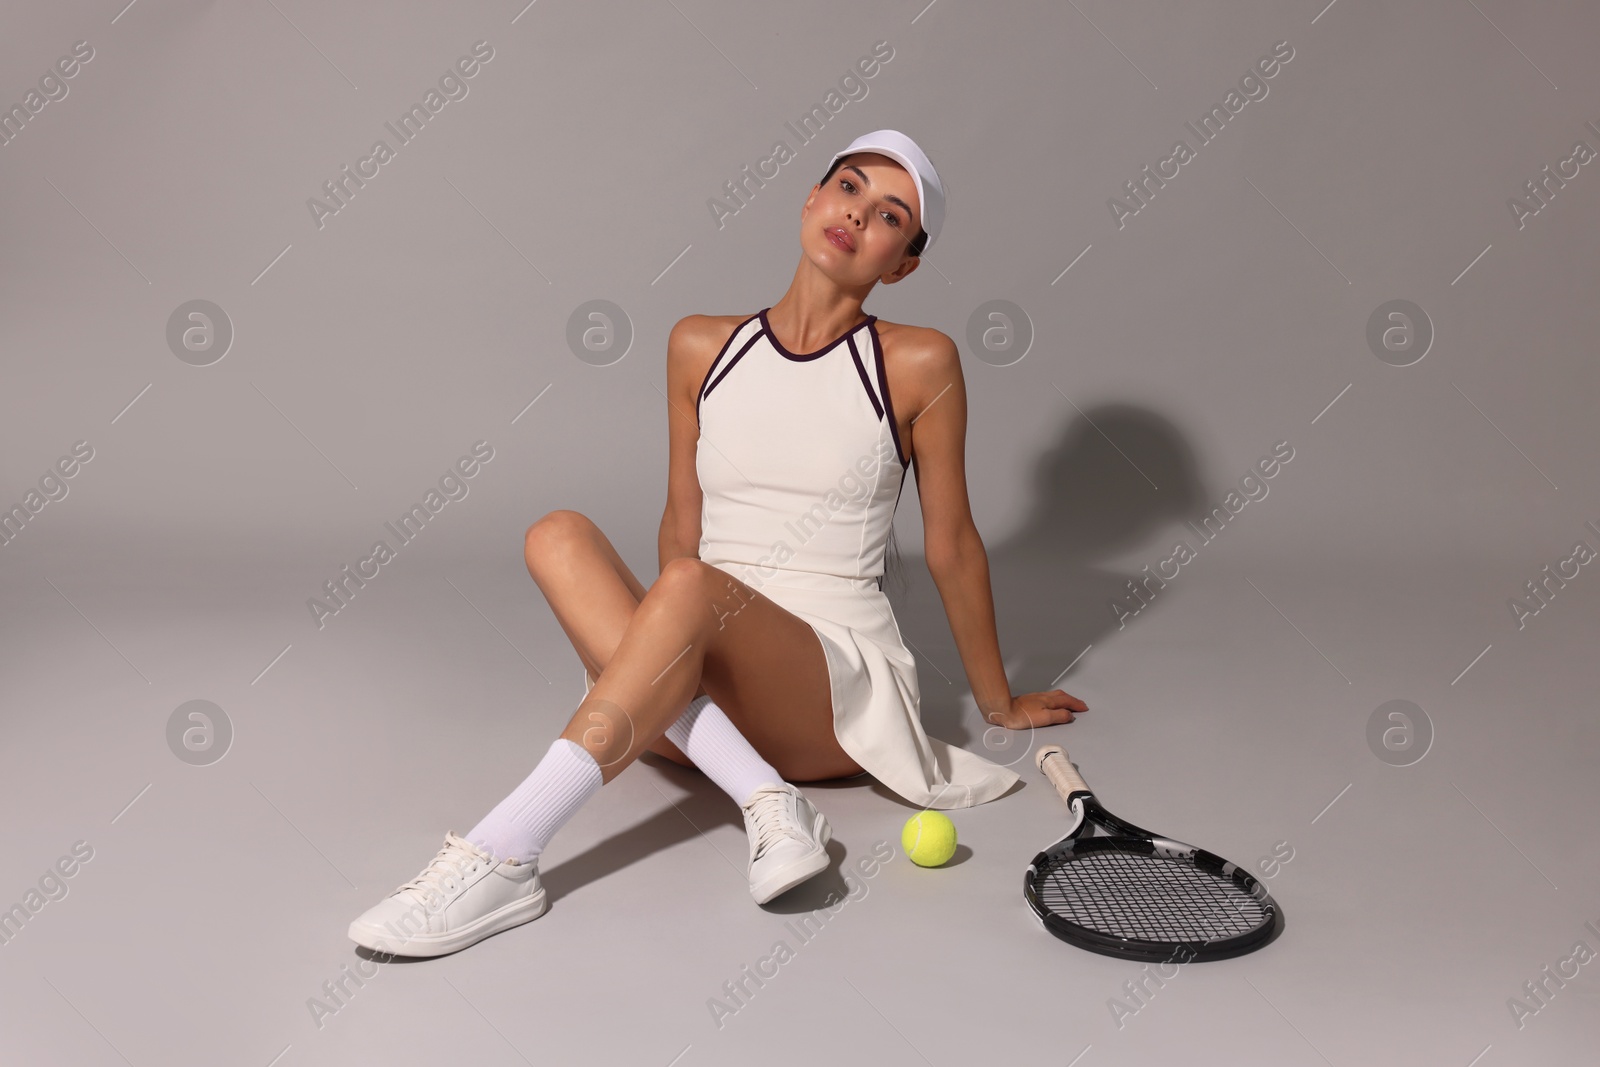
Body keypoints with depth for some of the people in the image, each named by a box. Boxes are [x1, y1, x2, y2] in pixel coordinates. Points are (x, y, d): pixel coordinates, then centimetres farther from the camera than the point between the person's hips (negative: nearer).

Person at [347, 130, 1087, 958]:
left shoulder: (918, 364, -1)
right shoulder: (700, 347, 9)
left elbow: (952, 546, 6)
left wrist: (1001, 703, 14)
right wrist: (655, 651, 2)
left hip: (838, 684, -4)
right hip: (696, 681, 4)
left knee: (693, 586, -34)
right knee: (560, 536, -22)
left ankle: (499, 860, -34)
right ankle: (762, 798, -30)